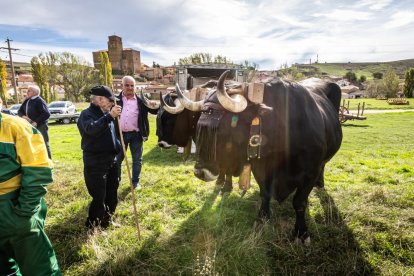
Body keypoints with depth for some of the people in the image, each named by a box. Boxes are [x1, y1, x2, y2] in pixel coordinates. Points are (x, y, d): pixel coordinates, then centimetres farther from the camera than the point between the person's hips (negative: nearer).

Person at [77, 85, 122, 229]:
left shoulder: (106, 113, 12)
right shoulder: (87, 114, -12)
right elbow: (91, 128, -35)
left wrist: (118, 148, 18)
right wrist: (109, 115, -42)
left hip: (111, 160, 8)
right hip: (95, 163, -8)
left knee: (112, 193, 18)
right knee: (99, 196, -3)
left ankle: (107, 220, 37)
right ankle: (92, 225, 18)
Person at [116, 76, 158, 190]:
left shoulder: (141, 100, 1)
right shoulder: (116, 99, 3)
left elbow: (154, 110, -1)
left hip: (136, 134, 0)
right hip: (120, 134, 1)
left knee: (137, 159, 10)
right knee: (117, 159, 13)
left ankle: (136, 181, 26)